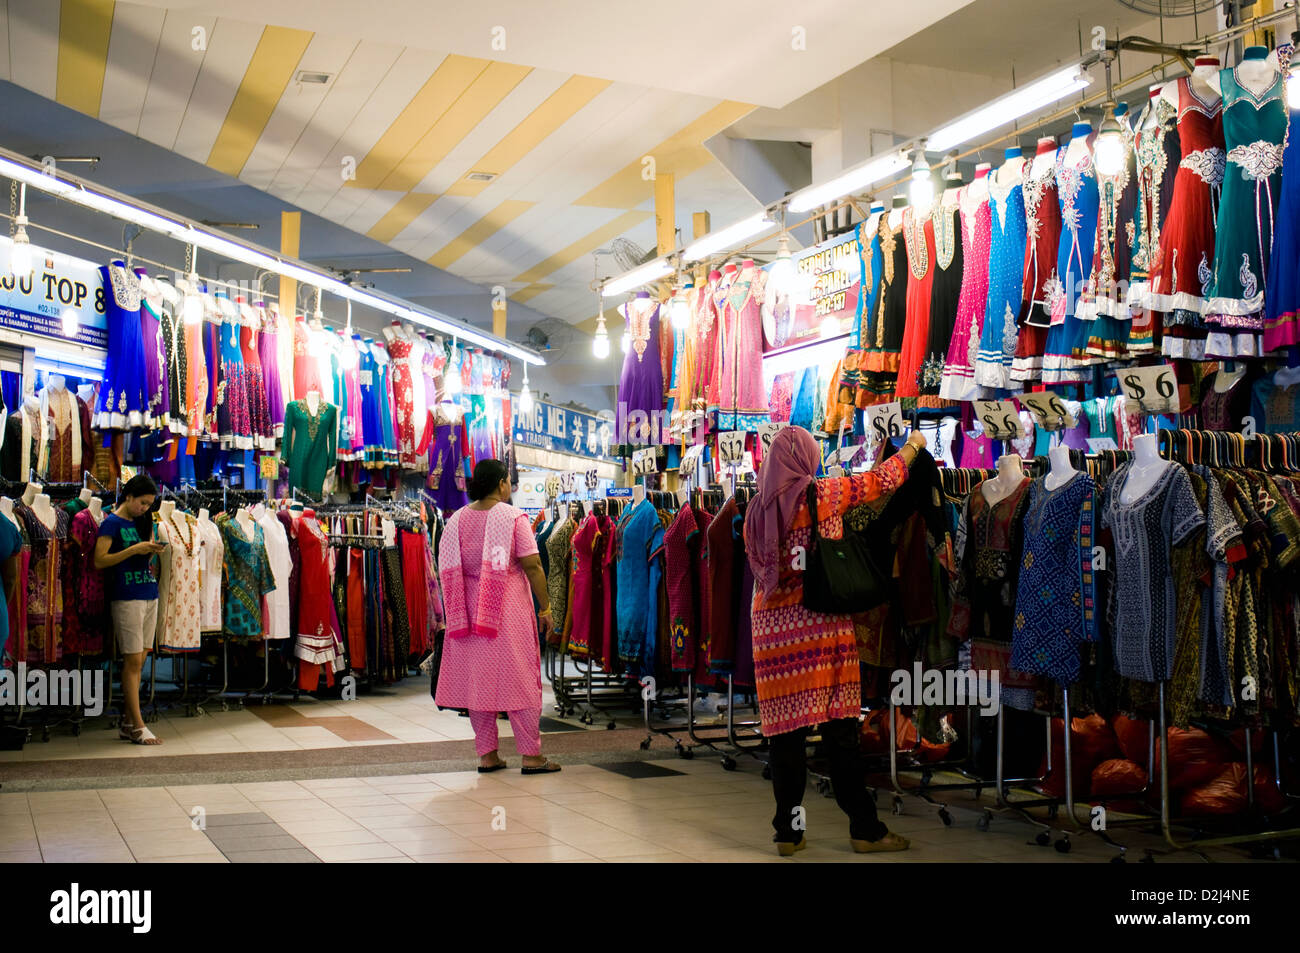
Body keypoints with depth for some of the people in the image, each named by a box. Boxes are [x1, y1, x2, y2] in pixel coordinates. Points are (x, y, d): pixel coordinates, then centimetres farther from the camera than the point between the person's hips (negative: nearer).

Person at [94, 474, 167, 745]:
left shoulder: (140, 523, 16)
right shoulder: (112, 523, -4)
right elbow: (99, 561, -11)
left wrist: (152, 550, 2)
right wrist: (134, 550, -17)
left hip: (149, 596, 7)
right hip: (126, 598, -7)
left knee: (139, 661, 8)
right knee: (132, 661, -6)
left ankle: (128, 723, 14)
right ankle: (137, 726, -3)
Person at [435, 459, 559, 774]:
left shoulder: (457, 520, 5)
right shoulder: (513, 517, -8)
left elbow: (448, 569, 7)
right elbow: (532, 565, -12)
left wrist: (457, 612, 15)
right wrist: (545, 608, -4)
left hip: (470, 611, 5)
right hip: (509, 609, -4)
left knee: (478, 679, 9)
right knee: (519, 678, 1)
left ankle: (487, 755, 13)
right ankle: (531, 755, 3)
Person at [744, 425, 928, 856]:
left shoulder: (756, 509, 10)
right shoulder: (822, 494, -4)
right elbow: (882, 481, 6)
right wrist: (913, 445, 22)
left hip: (773, 626, 4)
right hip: (822, 624, -4)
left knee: (785, 729, 5)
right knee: (840, 727, 1)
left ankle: (788, 830, 9)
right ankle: (864, 828, 8)